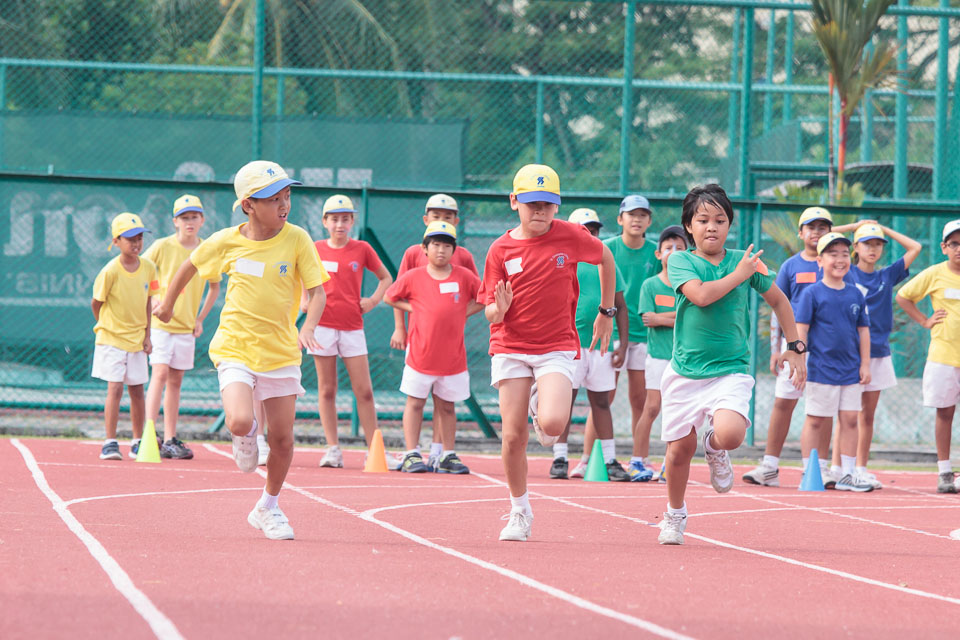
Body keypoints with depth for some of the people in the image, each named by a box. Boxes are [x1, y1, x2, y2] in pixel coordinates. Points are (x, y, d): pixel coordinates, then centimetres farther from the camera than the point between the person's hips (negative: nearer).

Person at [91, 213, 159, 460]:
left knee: (137, 390, 9)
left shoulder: (149, 268, -2)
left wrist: (147, 335, 5)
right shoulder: (110, 271, -16)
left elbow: (147, 302, 8)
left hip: (136, 340, 4)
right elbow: (96, 303, -5)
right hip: (111, 339, -4)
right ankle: (110, 443, -6)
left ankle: (138, 443, 19)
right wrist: (106, 327, 5)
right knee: (115, 388, -11)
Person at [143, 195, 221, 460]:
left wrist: (201, 318, 12)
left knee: (175, 381, 8)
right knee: (160, 373, -15)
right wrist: (153, 302, -8)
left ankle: (170, 440, 12)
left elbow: (215, 286, 19)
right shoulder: (163, 246, -6)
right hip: (161, 322, -4)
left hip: (186, 327, 4)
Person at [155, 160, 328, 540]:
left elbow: (317, 291, -8)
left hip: (281, 352, 1)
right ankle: (246, 437, 14)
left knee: (283, 438, 4)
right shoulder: (226, 242, -5)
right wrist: (167, 304, 26)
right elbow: (190, 266, 15)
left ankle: (268, 508, 27)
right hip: (236, 348, -1)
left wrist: (308, 328, -27)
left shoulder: (297, 240, -7)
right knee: (240, 421, -25)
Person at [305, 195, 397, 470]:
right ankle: (333, 449, 6)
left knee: (364, 391, -2)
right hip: (323, 325, 0)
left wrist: (373, 300, 2)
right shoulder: (315, 250, 4)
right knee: (327, 390, 2)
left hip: (352, 328, 0)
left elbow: (386, 277, 17)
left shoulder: (362, 249, 4)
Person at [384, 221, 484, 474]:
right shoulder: (413, 277, -1)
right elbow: (391, 297, 11)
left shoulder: (464, 277, 0)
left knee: (447, 406, 9)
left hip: (453, 356, 1)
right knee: (415, 403, 3)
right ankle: (412, 454, 7)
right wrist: (414, 309, -2)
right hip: (420, 355, -1)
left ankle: (448, 455, 16)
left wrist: (463, 312, -1)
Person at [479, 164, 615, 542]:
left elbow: (606, 258, 15)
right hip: (510, 349, 1)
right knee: (513, 436, -1)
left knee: (552, 422, -24)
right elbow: (490, 313, -1)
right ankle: (519, 513, 18)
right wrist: (499, 308, -25)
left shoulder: (569, 236, -5)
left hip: (557, 347, -1)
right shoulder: (501, 249, -2)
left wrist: (607, 312, 18)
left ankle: (546, 429, 16)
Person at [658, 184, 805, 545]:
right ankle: (675, 515, 31)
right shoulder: (680, 261, -2)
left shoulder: (745, 261, 4)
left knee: (731, 433, -26)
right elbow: (700, 294, -22)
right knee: (680, 447, 4)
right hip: (685, 371, 0)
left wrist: (794, 347, 16)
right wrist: (739, 275, -12)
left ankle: (715, 449, 13)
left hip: (730, 371, 0)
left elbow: (778, 301, 18)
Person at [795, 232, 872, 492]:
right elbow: (800, 329, -7)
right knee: (816, 421, 2)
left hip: (851, 370, 4)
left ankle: (847, 474, 11)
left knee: (850, 420, 5)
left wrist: (865, 364, 9)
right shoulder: (812, 293, -5)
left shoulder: (855, 294, 9)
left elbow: (863, 330, 13)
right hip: (821, 370, -4)